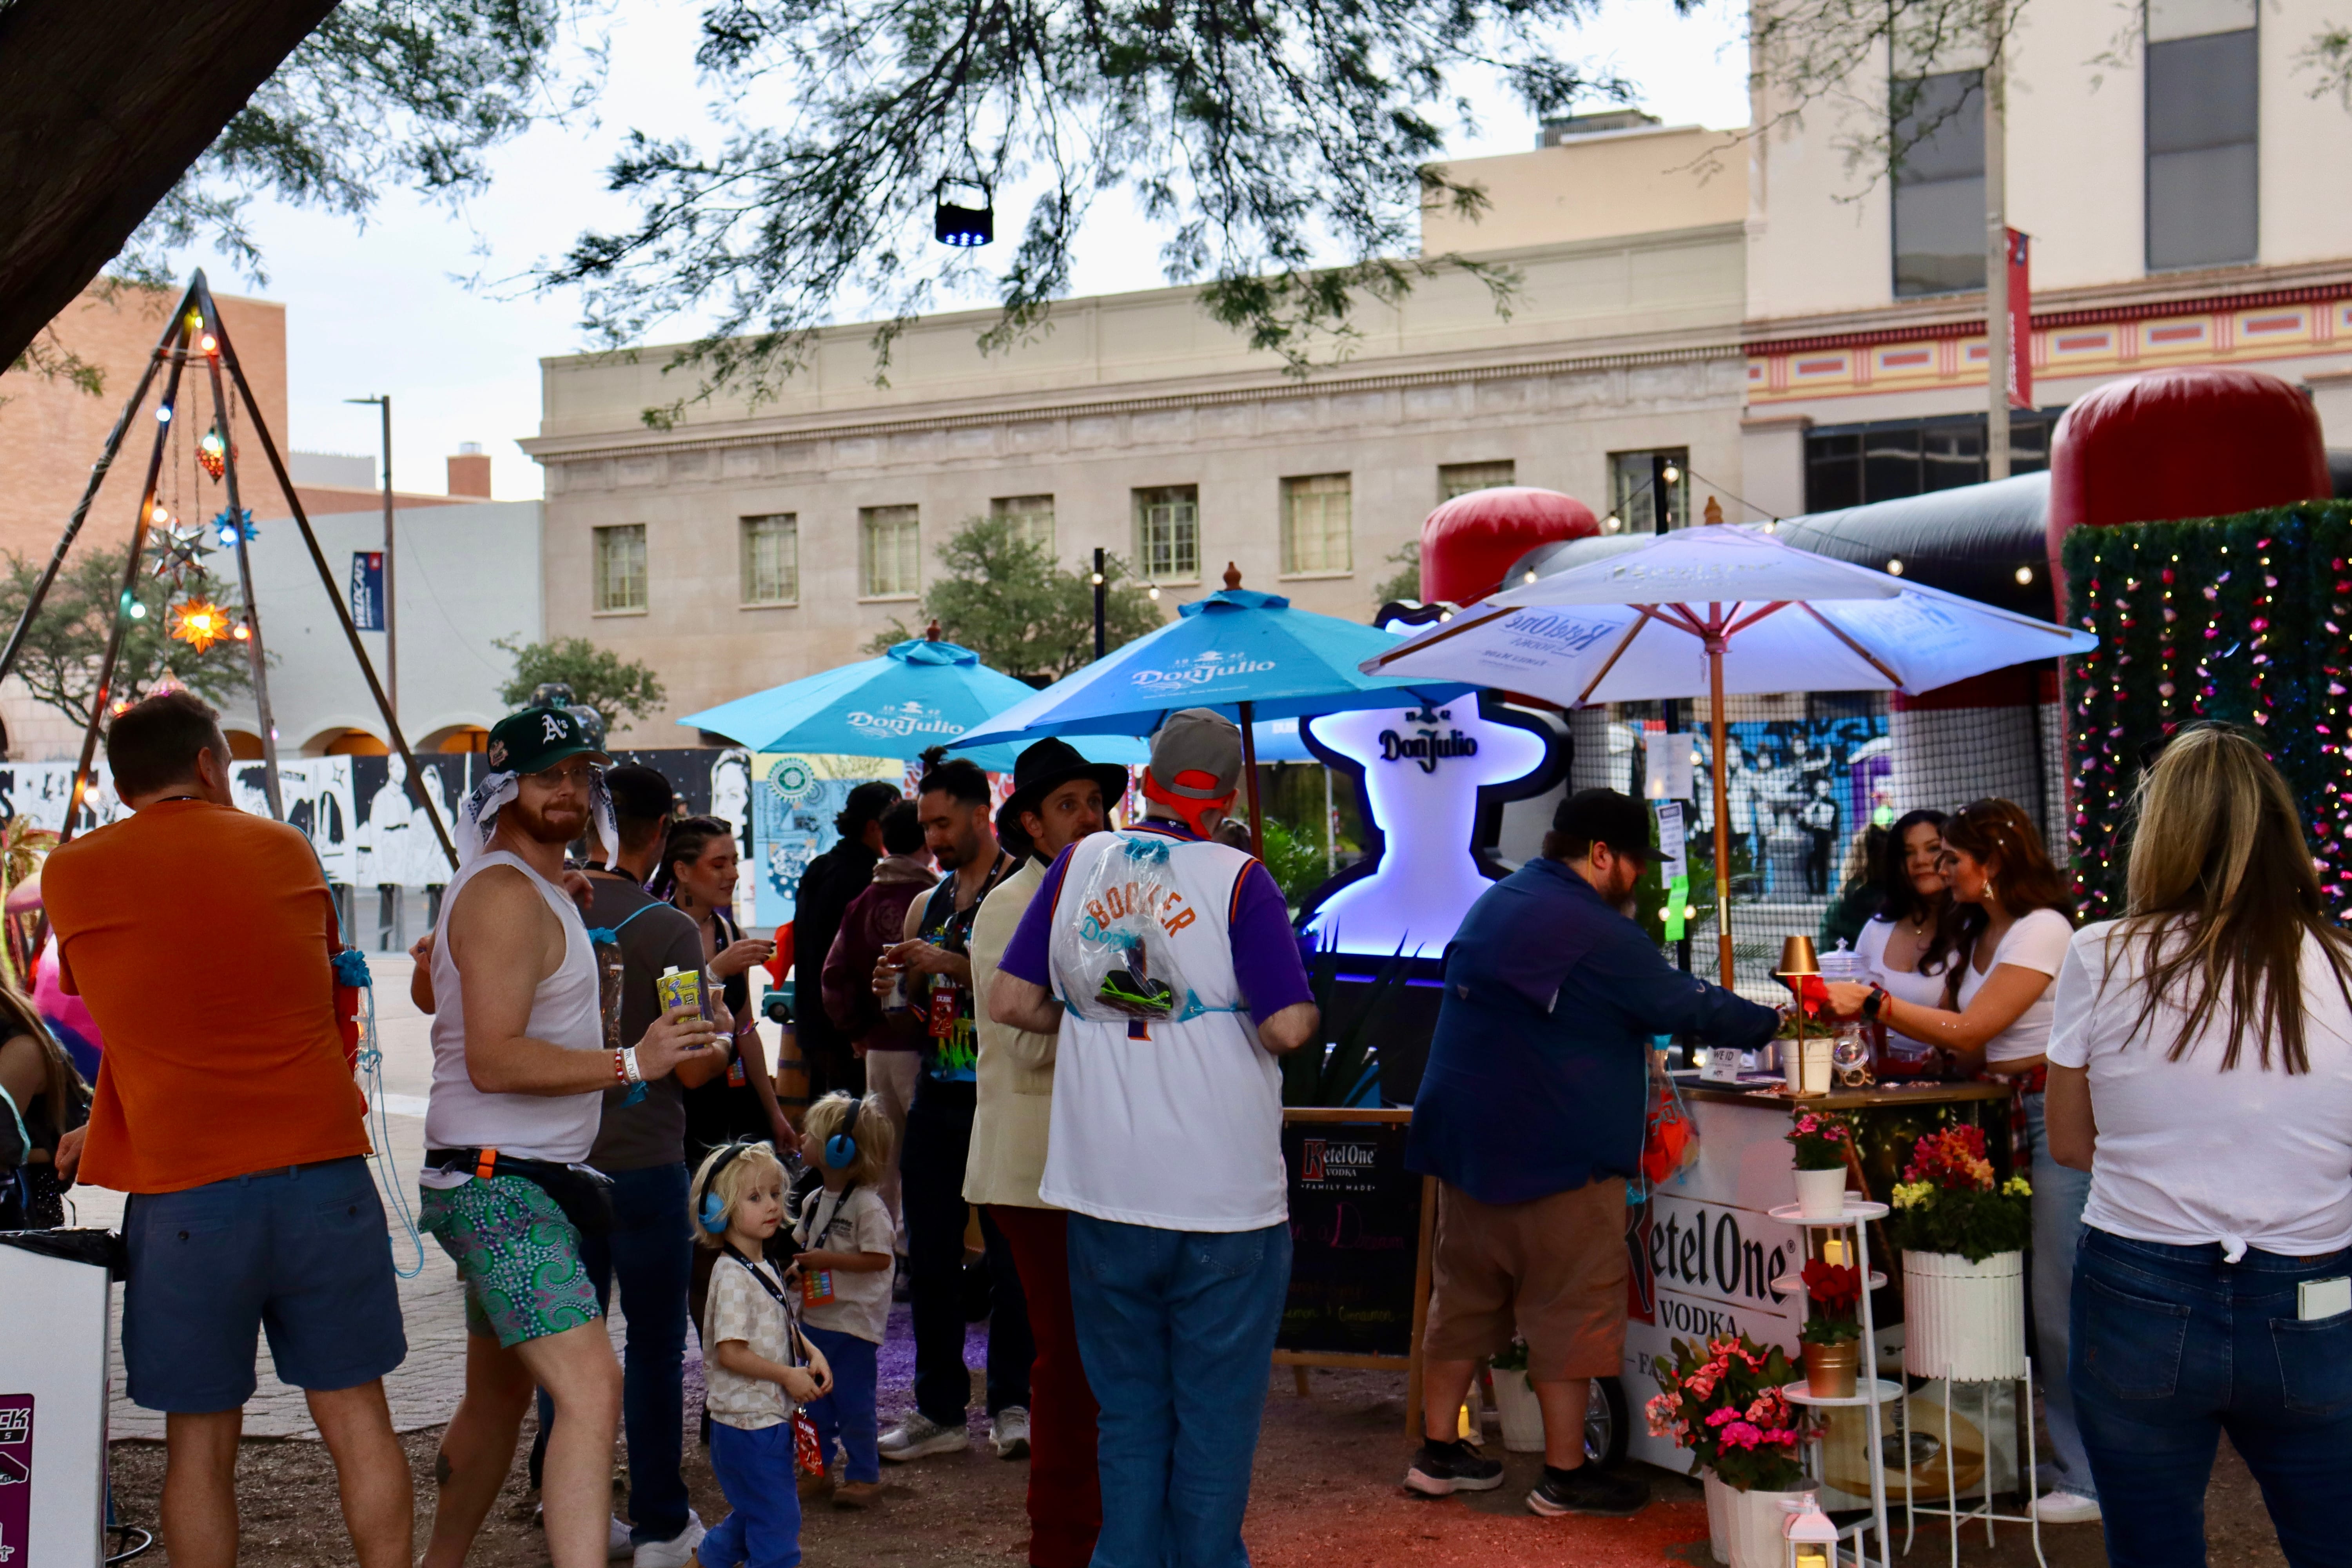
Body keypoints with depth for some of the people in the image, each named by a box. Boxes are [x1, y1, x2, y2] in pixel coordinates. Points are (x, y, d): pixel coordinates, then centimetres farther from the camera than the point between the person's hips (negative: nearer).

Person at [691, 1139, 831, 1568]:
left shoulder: (764, 1268, 10)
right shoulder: (733, 1276, -20)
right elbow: (730, 1352, -24)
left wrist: (811, 1353, 5)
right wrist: (788, 1376, -20)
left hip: (770, 1418, 10)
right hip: (750, 1423, -10)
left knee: (755, 1513, 22)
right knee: (778, 1517, -4)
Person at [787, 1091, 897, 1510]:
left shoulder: (867, 1207, -18)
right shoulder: (814, 1201, 7)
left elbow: (880, 1258, -21)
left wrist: (825, 1260, -22)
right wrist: (797, 1267, -2)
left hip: (854, 1321, -8)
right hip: (817, 1315, 8)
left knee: (852, 1398, -1)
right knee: (814, 1395, 15)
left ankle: (863, 1474, 10)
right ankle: (817, 1465, 29)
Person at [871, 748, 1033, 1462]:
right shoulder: (927, 904, 16)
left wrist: (952, 966, -19)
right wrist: (895, 986, 1)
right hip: (936, 1095, 7)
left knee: (1011, 1256, -1)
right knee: (930, 1260, 7)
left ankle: (1011, 1402, 9)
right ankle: (939, 1409, 13)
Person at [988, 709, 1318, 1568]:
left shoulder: (1079, 865, 3)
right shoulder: (1238, 881, -10)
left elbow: (1010, 1001, 5)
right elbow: (1288, 1027, -17)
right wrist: (1311, 1013, 5)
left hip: (1103, 1192, 4)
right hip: (1223, 1196, -4)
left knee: (1127, 1410, 16)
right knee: (1215, 1413, 9)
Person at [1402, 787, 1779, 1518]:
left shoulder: (1493, 905, 12)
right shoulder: (1592, 931, -17)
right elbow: (1684, 1005, -11)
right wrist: (1772, 1024, 4)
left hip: (1466, 1142, 9)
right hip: (1557, 1155, -9)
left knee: (1465, 1295, 15)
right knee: (1569, 1312, 1)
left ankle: (1438, 1453, 22)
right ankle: (1565, 1475, 8)